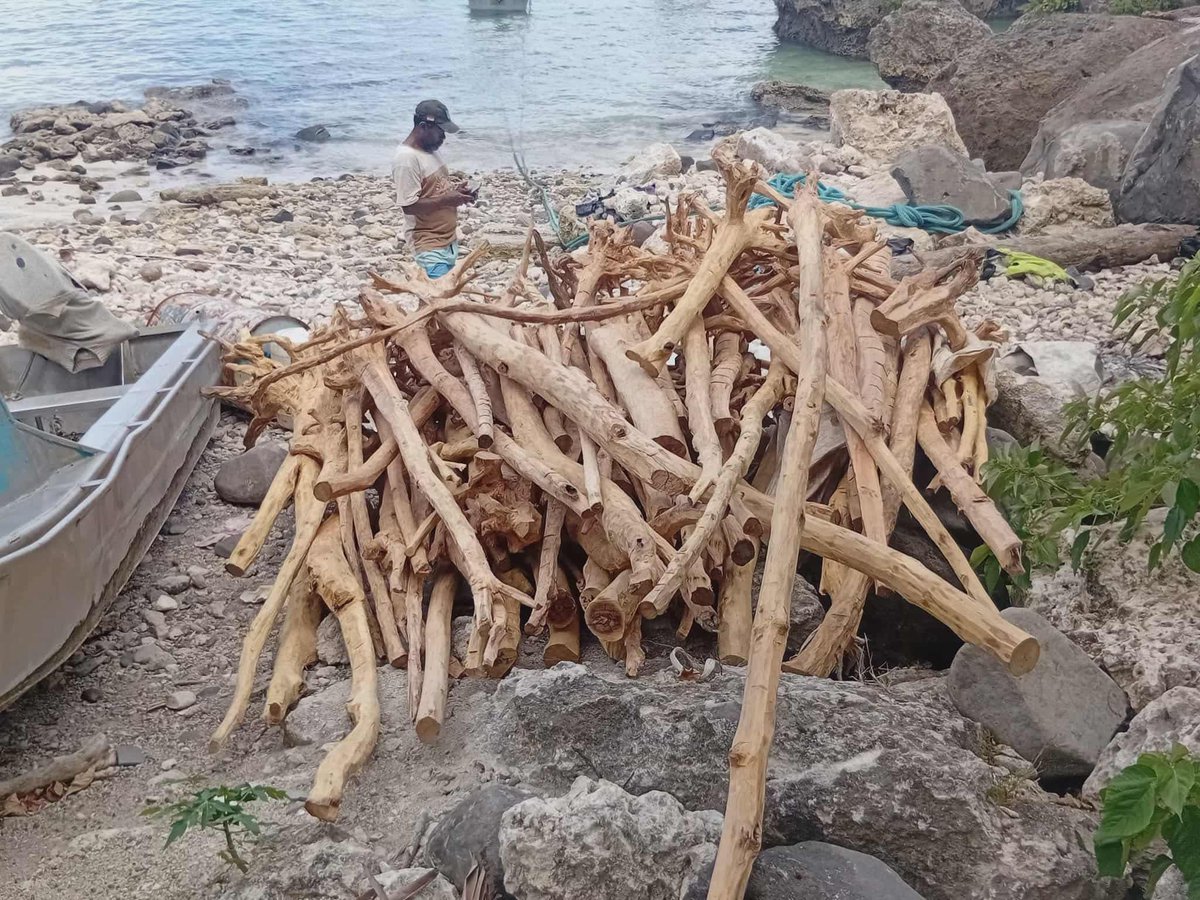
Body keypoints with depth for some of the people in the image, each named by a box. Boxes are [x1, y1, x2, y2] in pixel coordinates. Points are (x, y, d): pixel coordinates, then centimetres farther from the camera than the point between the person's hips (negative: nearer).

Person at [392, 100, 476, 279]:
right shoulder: (406, 158, -19)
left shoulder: (430, 150, 11)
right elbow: (409, 205, -23)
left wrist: (455, 191, 3)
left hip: (449, 240, 9)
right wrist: (447, 200, -21)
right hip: (430, 246, -9)